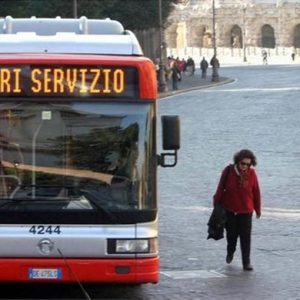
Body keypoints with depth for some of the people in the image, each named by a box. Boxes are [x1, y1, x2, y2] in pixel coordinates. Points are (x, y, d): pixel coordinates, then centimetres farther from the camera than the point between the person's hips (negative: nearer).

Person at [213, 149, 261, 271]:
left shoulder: (252, 174, -8)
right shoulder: (228, 171, -10)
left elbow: (256, 192, 0)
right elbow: (220, 189, -2)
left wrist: (258, 209, 7)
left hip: (246, 211, 0)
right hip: (229, 210, 0)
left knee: (245, 237, -4)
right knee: (231, 234, 13)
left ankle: (246, 262, 3)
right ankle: (230, 252, 42)